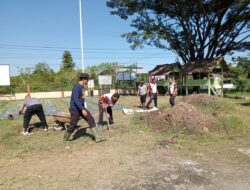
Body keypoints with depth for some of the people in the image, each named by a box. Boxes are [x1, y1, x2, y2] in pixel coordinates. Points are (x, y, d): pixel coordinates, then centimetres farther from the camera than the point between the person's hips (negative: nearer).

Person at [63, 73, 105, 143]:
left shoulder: (82, 87, 9)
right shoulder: (77, 87, -20)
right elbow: (75, 100, -28)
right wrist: (82, 109, -33)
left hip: (81, 108, 8)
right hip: (75, 109, -8)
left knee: (91, 119, -4)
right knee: (73, 125, 2)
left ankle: (98, 137, -5)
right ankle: (65, 139, 28)